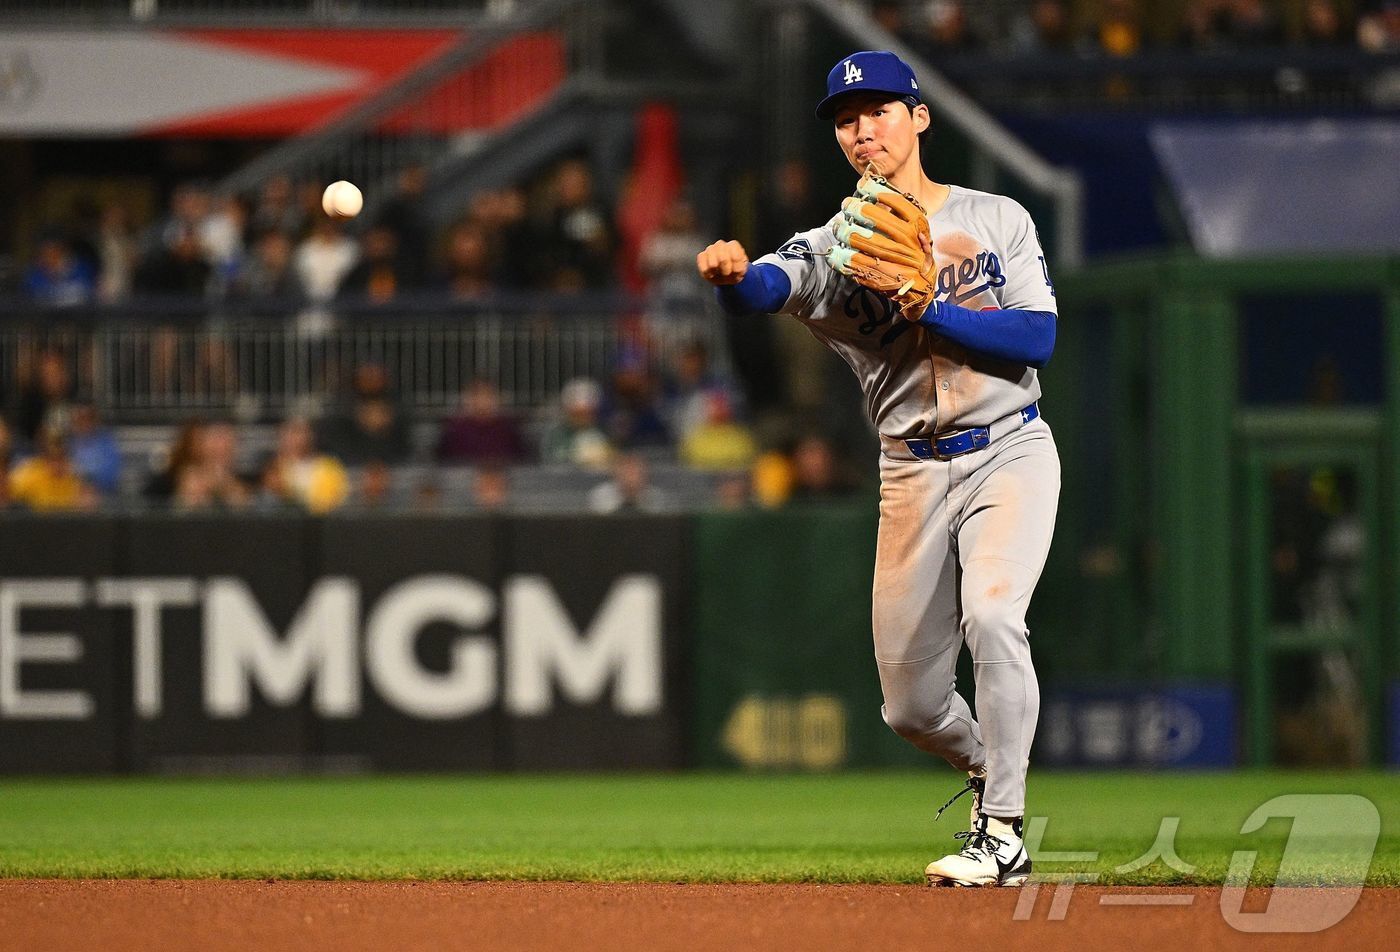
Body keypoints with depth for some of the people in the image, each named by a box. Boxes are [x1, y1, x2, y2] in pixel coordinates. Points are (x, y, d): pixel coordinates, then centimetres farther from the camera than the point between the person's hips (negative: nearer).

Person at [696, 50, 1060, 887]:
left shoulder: (998, 220, 3)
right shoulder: (836, 247, 2)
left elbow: (1040, 339, -8)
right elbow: (771, 287, -20)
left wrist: (930, 310, -19)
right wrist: (732, 275, -44)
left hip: (1009, 455, -3)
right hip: (914, 476, 3)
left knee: (991, 615, -28)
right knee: (912, 707, 4)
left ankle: (1003, 834, -21)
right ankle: (992, 766, 37)